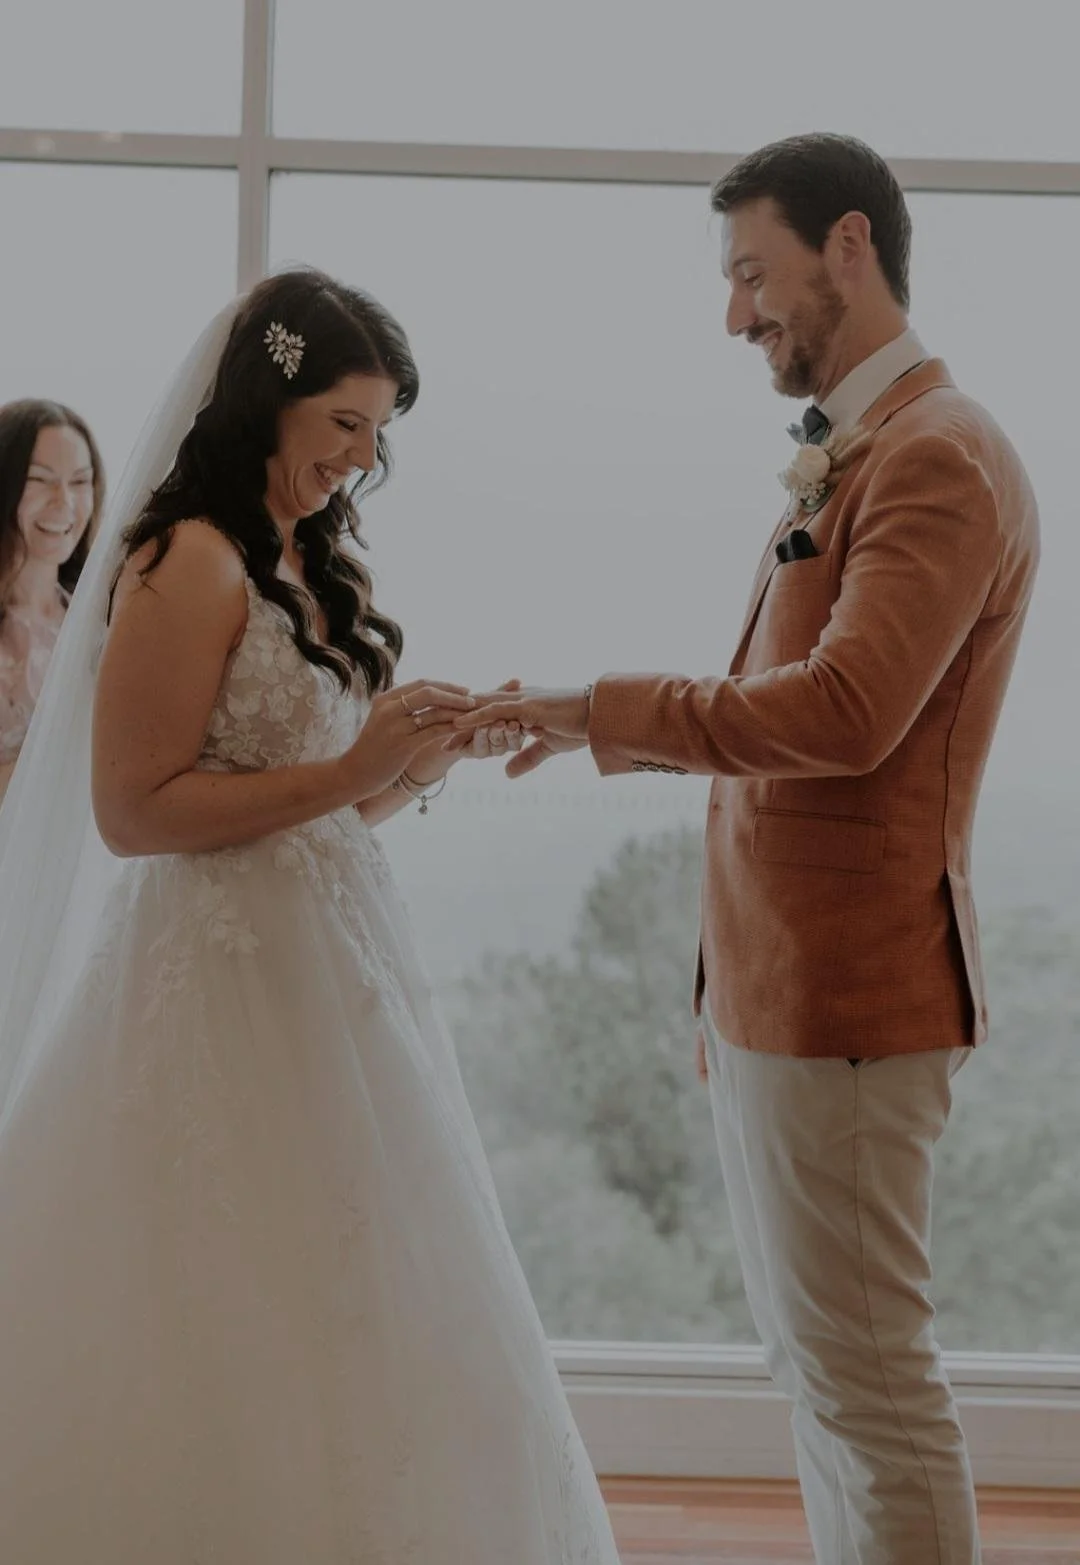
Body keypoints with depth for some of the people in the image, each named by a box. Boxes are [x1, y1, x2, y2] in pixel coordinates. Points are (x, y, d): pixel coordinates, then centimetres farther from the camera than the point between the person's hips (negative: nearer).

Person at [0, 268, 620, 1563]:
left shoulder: (311, 567, 14)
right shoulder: (191, 562, -12)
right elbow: (132, 811, -17)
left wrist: (427, 754, 2)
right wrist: (346, 773, -19)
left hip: (331, 969, 9)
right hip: (230, 981, -9)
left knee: (341, 1329, 12)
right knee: (238, 1326, -1)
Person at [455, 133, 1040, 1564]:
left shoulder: (940, 460, -15)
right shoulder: (846, 454, 17)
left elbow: (843, 709, -27)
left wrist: (602, 708, -21)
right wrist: (615, 731, 11)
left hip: (843, 994, -10)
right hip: (771, 980, 10)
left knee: (867, 1378, -2)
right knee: (816, 1359, 17)